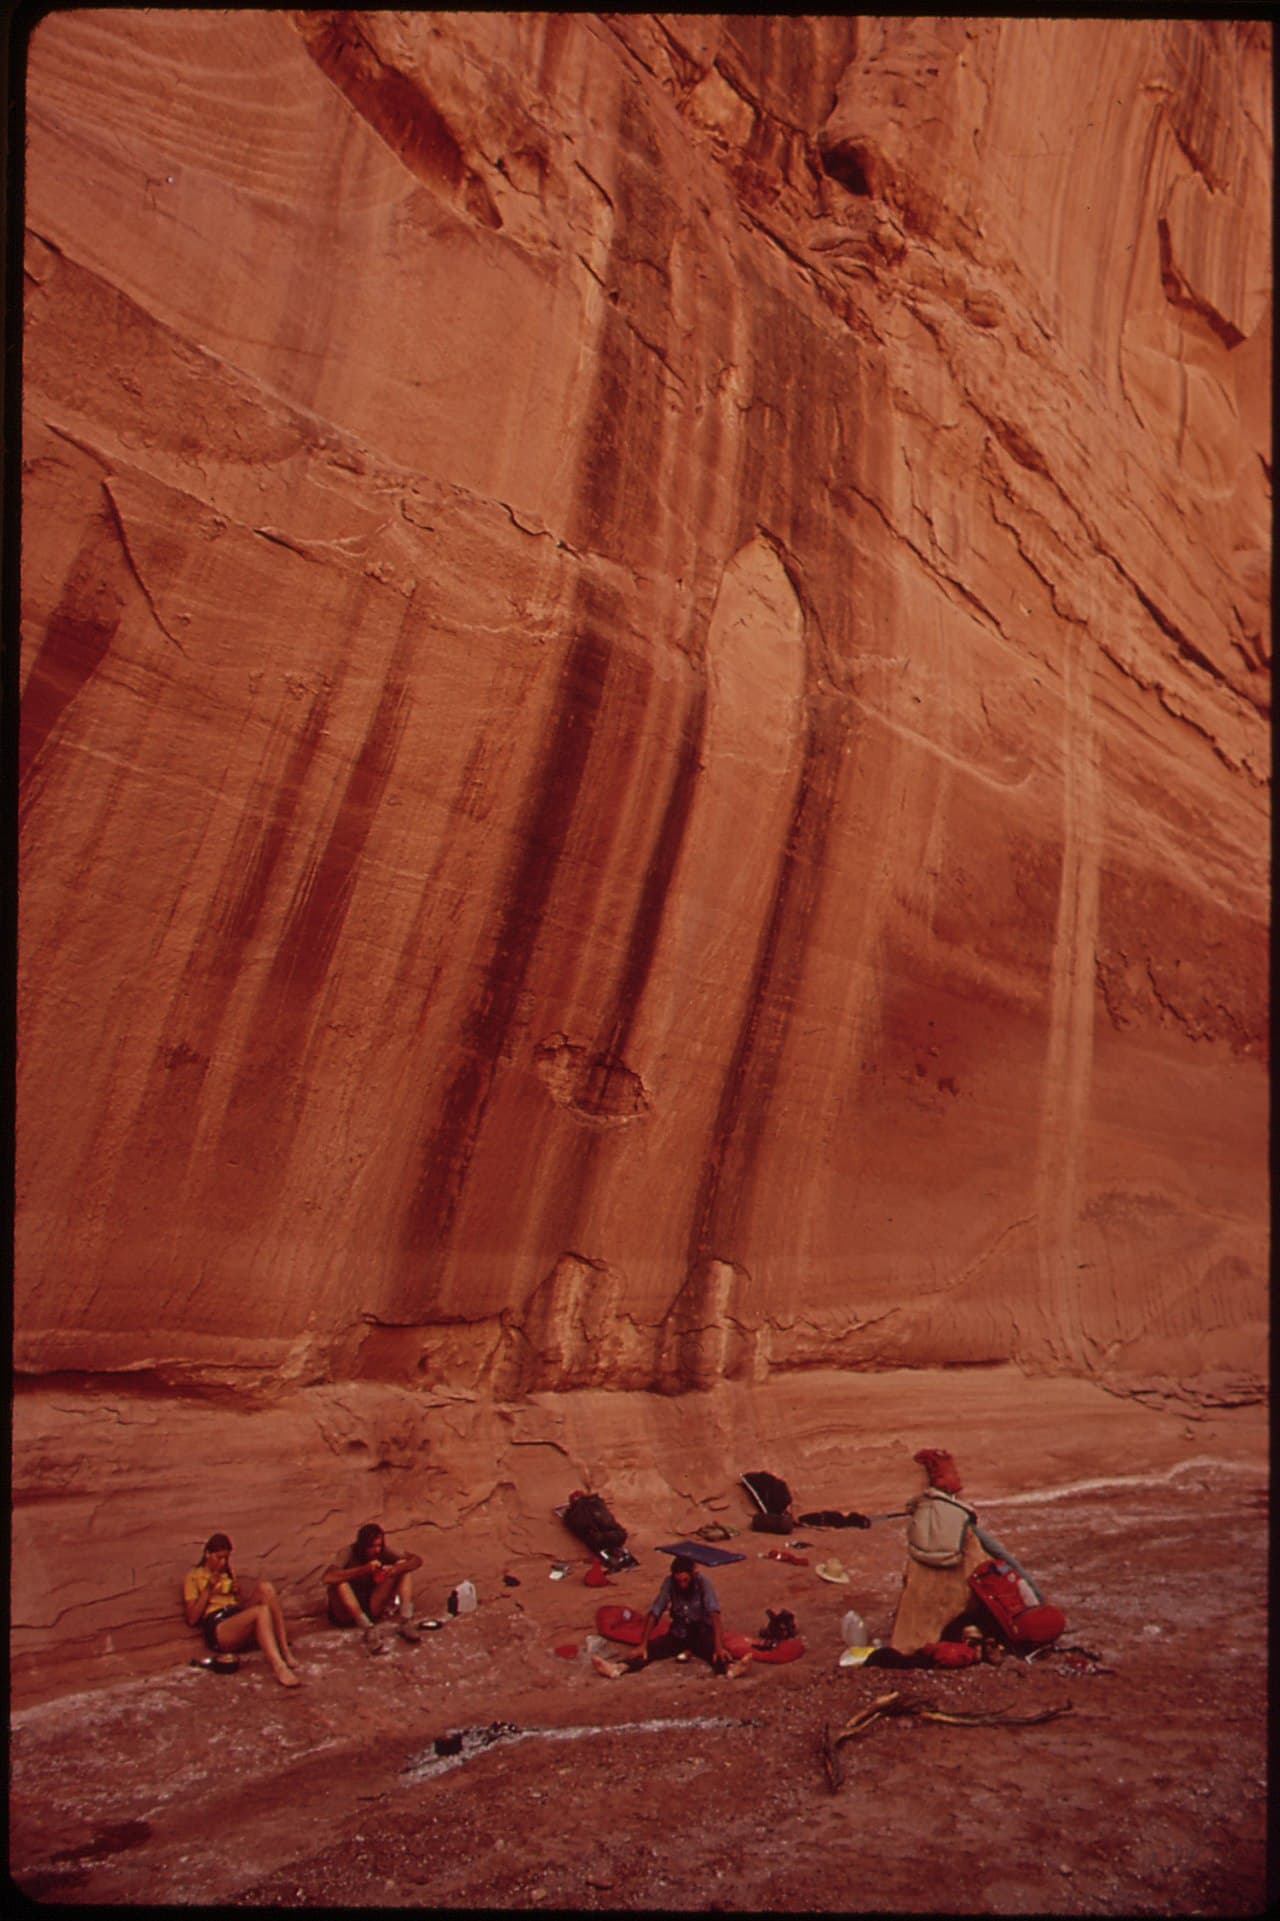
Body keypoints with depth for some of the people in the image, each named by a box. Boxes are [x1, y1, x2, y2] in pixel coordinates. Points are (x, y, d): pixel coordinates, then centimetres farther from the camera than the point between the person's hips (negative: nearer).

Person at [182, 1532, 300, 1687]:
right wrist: (208, 1590, -8)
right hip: (217, 1628, -6)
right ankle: (279, 1668, -47)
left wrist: (237, 1593, 8)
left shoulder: (228, 1574, 28)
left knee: (265, 1587, -24)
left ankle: (285, 1650, -27)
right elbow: (192, 1619, -1)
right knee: (261, 1611, -35)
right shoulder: (193, 1578, 10)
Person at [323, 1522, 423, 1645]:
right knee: (340, 1582, -35)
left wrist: (397, 1569, -35)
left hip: (371, 1607, 3)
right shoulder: (350, 1553, -21)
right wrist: (364, 1569, -43)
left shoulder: (383, 1552, -9)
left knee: (404, 1565, -13)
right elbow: (328, 1577, -40)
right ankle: (368, 1629, -33)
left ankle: (405, 1622, -21)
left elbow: (417, 1560, -14)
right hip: (347, 1612, -3)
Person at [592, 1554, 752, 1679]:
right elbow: (654, 1613, -13)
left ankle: (729, 1667, -67)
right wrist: (643, 1644, -22)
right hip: (678, 1633, 3)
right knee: (652, 1647, -24)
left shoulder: (702, 1582, -18)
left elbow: (714, 1613, -30)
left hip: (701, 1632, -3)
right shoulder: (669, 1582, -10)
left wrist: (719, 1646, -42)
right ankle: (619, 1667, -45)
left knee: (714, 1649, -36)